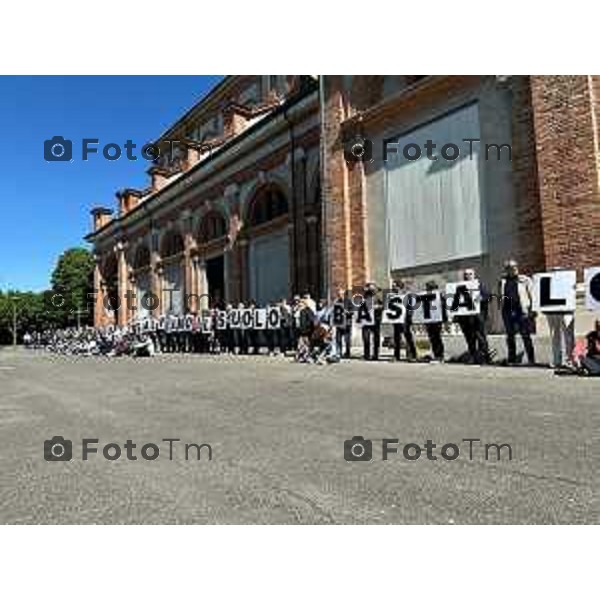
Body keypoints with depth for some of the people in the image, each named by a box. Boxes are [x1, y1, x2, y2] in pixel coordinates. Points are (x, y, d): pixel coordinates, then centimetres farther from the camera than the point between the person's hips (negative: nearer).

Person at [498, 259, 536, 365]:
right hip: (508, 312, 4)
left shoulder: (525, 280, 4)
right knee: (510, 336, 9)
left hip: (522, 311, -4)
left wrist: (532, 309, -5)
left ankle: (531, 359, 4)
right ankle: (511, 359, 18)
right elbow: (501, 296, 18)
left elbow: (532, 295, 2)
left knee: (526, 336, -3)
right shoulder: (503, 281, 14)